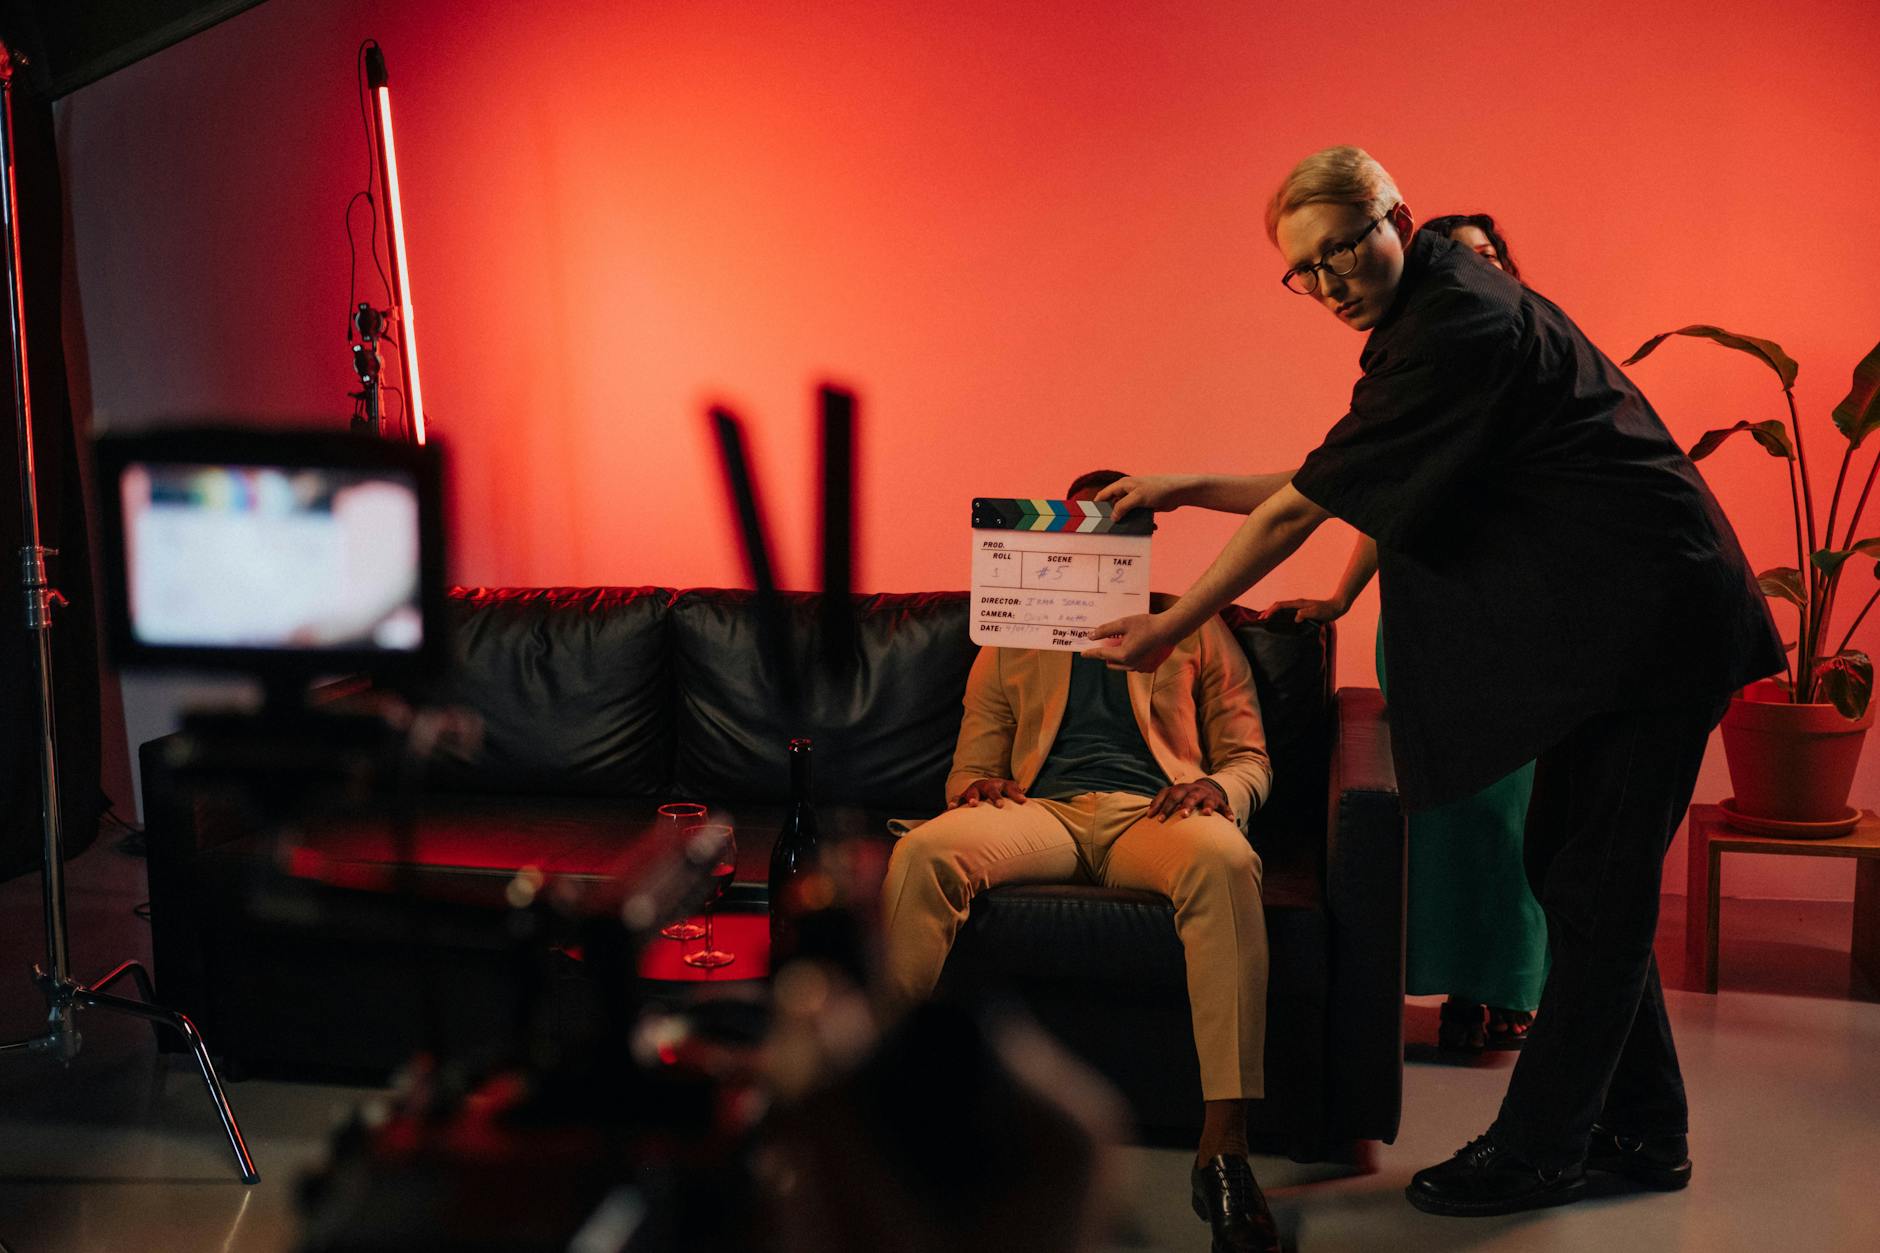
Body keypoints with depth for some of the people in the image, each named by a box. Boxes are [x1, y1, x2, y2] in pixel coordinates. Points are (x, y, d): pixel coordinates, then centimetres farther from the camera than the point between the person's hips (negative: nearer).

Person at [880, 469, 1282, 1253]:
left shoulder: (1196, 631, 28)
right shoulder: (1009, 643, 31)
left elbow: (1250, 758, 20)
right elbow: (970, 768, 24)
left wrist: (1217, 788, -5)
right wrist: (977, 786, -3)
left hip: (1151, 813, -1)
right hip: (1042, 810, 1)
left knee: (1225, 861, -39)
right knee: (923, 851, -33)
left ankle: (1223, 1149, -41)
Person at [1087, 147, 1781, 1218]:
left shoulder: (1457, 328, -19)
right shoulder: (1446, 307, 13)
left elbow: (1305, 507, -18)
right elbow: (1348, 489, 19)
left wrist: (1169, 628, -11)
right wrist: (1189, 488, 15)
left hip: (1650, 616, -10)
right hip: (1615, 619, 10)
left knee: (1595, 888, -3)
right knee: (1576, 869, 14)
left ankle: (1539, 1151, 8)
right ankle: (1644, 1130, 25)